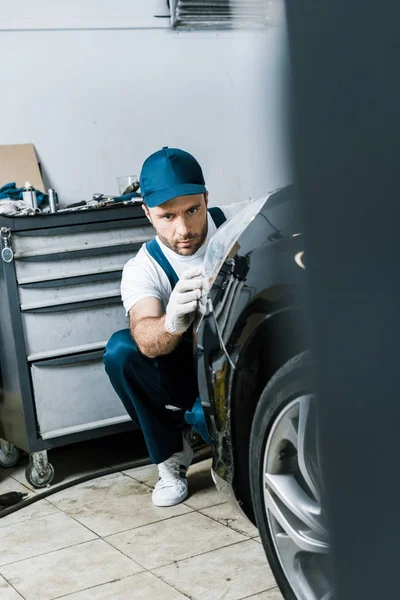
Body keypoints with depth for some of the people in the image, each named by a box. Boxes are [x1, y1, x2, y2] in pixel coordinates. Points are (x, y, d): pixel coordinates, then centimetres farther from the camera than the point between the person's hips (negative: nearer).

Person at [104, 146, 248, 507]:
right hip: (191, 372, 2)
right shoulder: (142, 270, -15)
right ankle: (171, 457, -6)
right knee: (121, 350, -24)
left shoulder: (240, 223, -12)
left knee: (207, 415, -32)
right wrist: (173, 323, -58)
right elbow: (148, 342, -33)